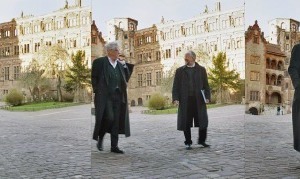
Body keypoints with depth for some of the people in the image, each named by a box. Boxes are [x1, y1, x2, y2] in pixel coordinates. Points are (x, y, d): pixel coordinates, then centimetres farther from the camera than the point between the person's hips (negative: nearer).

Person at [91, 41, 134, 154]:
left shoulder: (120, 63, 12)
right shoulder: (99, 62, -3)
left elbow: (126, 78, 10)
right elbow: (93, 77, -1)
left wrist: (124, 65, 1)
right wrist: (97, 90, -6)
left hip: (118, 96, 5)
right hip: (105, 95, -5)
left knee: (116, 121, 5)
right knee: (109, 118, -14)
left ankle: (114, 146, 12)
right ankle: (100, 139, 12)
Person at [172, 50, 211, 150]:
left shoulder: (201, 70, 8)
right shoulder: (180, 71, 8)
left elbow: (206, 85, 7)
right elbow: (176, 86, 5)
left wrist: (207, 97, -4)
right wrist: (175, 98, -7)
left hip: (199, 100, 0)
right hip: (185, 100, 0)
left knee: (203, 121, 2)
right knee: (186, 123, 4)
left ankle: (201, 140, 22)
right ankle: (188, 143, 18)